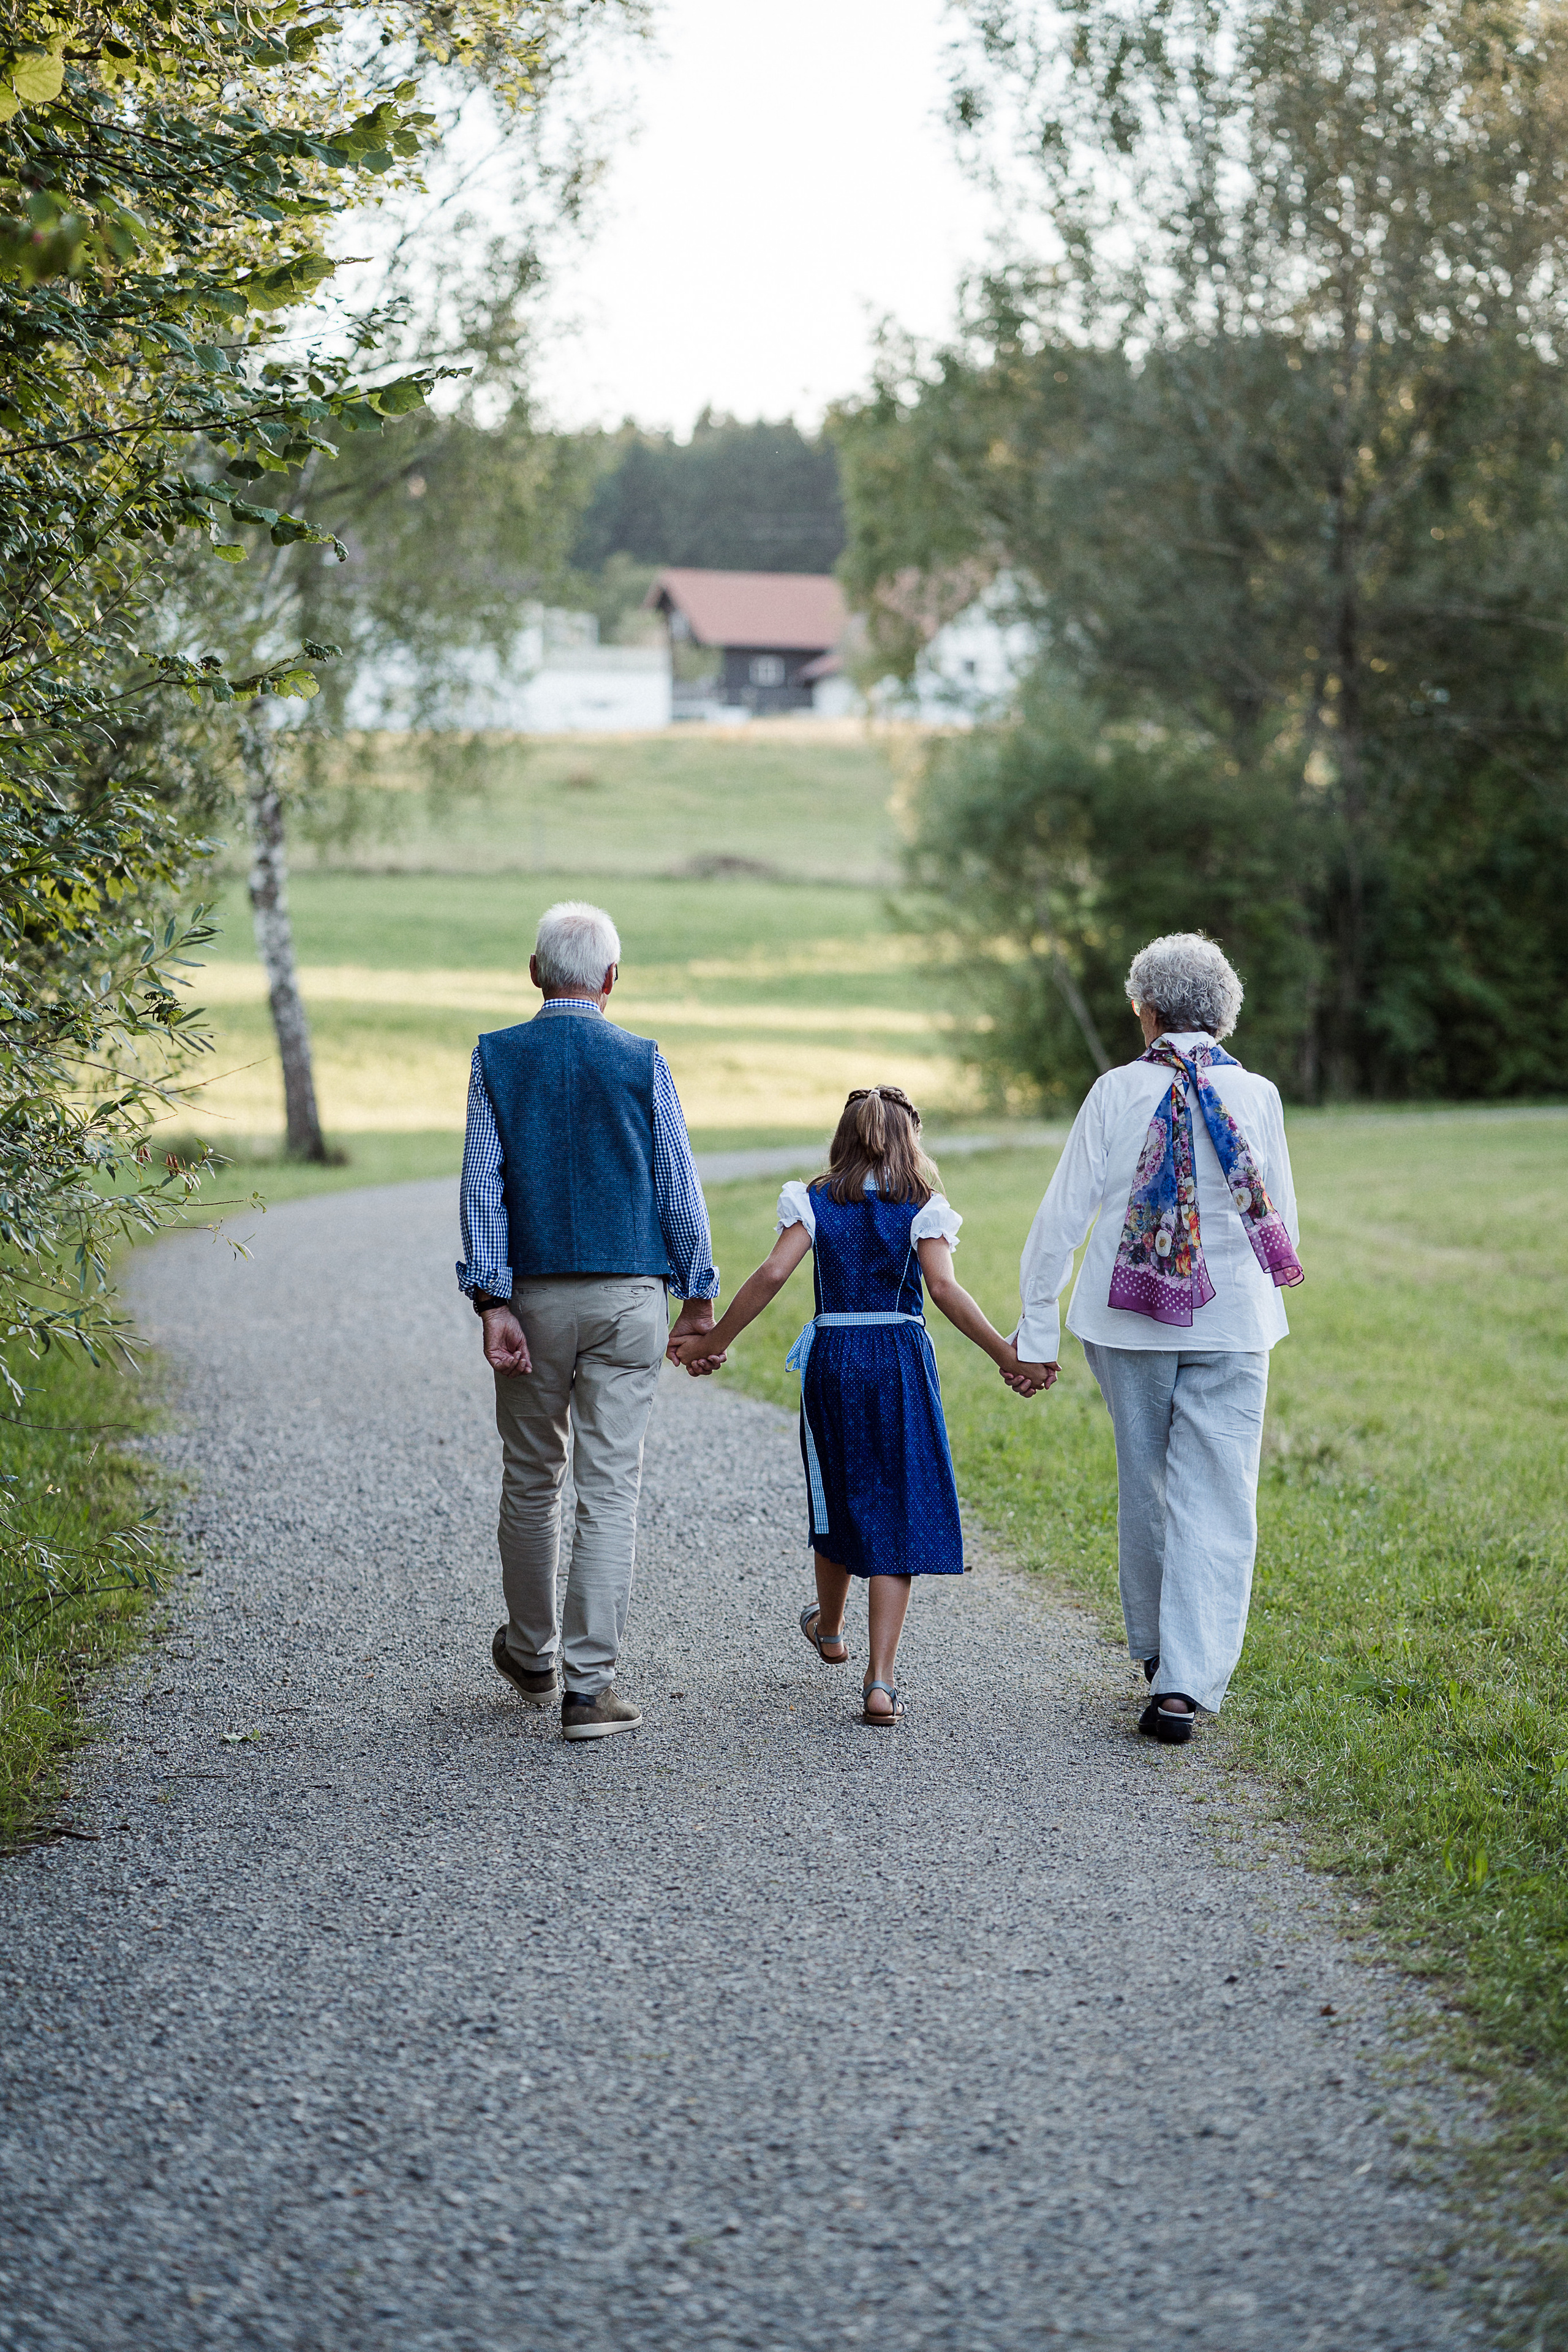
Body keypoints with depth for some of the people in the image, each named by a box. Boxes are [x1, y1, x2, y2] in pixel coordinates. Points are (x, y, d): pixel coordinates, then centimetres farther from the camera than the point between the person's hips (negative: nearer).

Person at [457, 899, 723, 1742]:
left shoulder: (497, 1058, 1)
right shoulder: (643, 1063, -1)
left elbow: (483, 1188, -4)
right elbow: (678, 1187, 1)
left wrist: (493, 1302, -6)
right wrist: (699, 1296, 10)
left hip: (535, 1295, 2)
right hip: (629, 1295, -1)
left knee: (530, 1481, 17)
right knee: (609, 1489, -2)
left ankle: (531, 1655, 33)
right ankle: (589, 1686, -6)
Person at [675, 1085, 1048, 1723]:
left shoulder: (816, 1201, 2)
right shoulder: (922, 1207, -2)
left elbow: (773, 1273, -9)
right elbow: (945, 1289, -15)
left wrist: (714, 1341, -3)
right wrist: (1007, 1356, -13)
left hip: (831, 1359, 2)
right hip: (901, 1362, -2)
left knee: (839, 1499, 22)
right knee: (897, 1511, -1)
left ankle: (829, 1629, 45)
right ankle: (880, 1680, -9)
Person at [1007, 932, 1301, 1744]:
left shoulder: (1117, 1093, -4)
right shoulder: (1256, 1096, -3)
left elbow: (1062, 1215, -5)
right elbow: (1283, 1221, 4)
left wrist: (1035, 1329, 1)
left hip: (1127, 1319, 1)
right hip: (1233, 1321, -1)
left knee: (1144, 1486, 19)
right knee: (1215, 1502, 0)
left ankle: (1156, 1648, 33)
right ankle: (1186, 1682, -11)